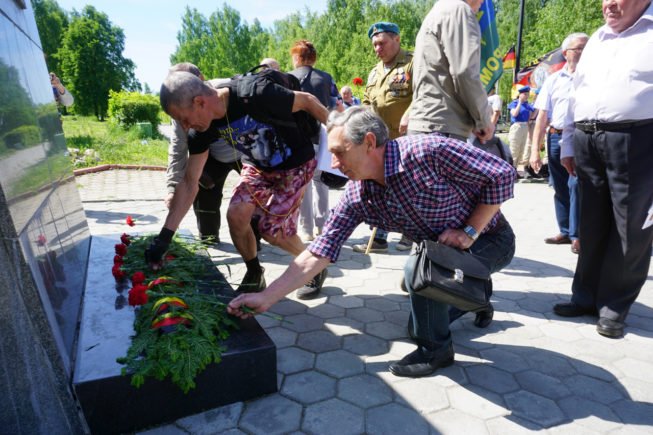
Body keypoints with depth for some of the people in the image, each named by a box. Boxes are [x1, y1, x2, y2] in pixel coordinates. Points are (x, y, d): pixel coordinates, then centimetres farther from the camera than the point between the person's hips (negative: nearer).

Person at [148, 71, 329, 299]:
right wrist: (164, 237, -13)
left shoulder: (255, 95, -33)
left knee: (272, 230, -12)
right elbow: (189, 182, -10)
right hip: (257, 166, 6)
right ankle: (254, 275, 12)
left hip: (296, 164, -5)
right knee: (236, 215, -13)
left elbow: (307, 100, -18)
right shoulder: (203, 129, -13)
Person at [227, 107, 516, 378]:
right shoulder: (357, 196, -15)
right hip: (442, 249, 6)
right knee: (419, 322, 15)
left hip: (490, 240, -6)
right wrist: (266, 298, -20)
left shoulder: (427, 151, -32)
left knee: (419, 266, -32)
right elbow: (320, 252, -16)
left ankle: (435, 349, -6)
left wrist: (470, 231, -24)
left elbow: (502, 174, -23)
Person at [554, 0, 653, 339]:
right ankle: (586, 296, 22)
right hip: (586, 141, 5)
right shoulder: (596, 40, 20)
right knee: (591, 226, 10)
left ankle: (614, 307, 14)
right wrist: (568, 143, 14)